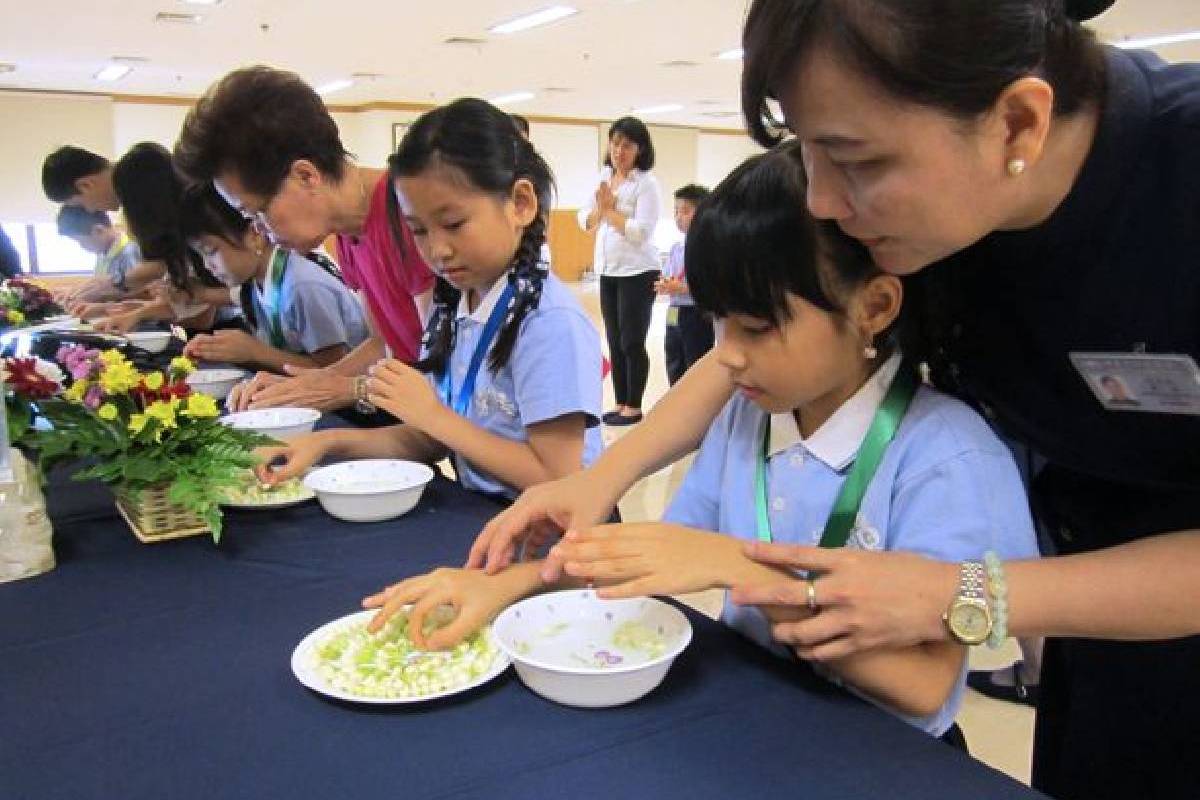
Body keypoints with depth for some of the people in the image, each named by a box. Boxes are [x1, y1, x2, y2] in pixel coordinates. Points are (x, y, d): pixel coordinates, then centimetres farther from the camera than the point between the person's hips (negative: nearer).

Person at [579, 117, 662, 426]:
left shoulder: (646, 182, -11)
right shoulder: (603, 177, 9)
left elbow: (641, 232, -21)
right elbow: (585, 220, 8)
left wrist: (610, 211, -14)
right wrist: (600, 208, -11)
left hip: (638, 272, -7)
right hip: (608, 271, 7)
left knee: (632, 343, -1)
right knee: (615, 343, 11)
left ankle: (634, 407, 10)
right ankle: (620, 404, 20)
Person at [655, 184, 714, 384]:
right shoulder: (676, 248, 12)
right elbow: (666, 278, 16)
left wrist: (681, 288, -22)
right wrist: (663, 286, -6)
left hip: (697, 316, -7)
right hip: (673, 315, 8)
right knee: (675, 372, 14)